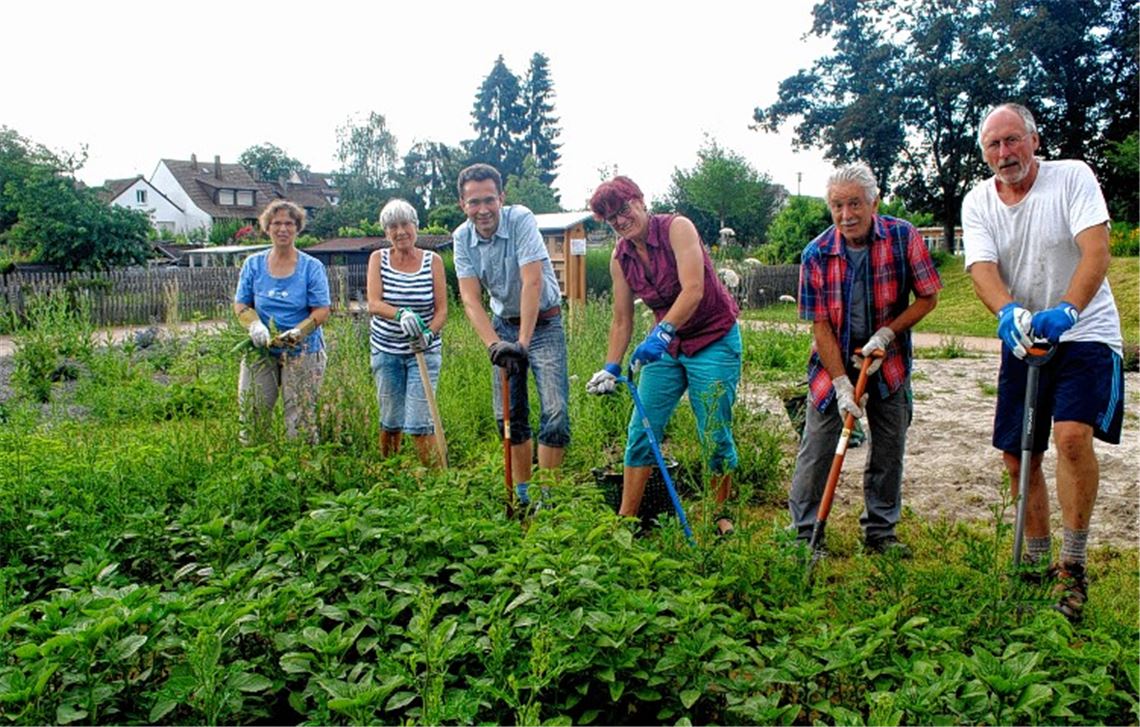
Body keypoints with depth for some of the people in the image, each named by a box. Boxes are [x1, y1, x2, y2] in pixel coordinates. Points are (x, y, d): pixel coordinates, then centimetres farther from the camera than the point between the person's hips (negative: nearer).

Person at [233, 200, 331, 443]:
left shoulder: (312, 267, 1)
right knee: (250, 413, 1)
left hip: (302, 352, -2)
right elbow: (240, 304, 8)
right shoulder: (253, 264, 8)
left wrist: (298, 332, -22)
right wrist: (254, 325, -14)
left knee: (301, 418, -2)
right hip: (261, 350, 2)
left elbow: (322, 310, -3)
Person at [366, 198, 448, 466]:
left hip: (424, 351, -2)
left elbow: (442, 309, -5)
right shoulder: (378, 259, -1)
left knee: (420, 423, -9)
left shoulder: (433, 261, -2)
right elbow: (373, 304, -14)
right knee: (390, 420, 12)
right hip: (386, 349, 2)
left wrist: (429, 333, -25)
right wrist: (401, 314, -34)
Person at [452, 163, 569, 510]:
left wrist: (523, 342, -36)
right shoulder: (462, 238, -8)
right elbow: (470, 299, -16)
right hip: (503, 324, 4)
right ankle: (521, 494, 21)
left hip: (543, 322, -4)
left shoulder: (521, 219, -21)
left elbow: (532, 282, -29)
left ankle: (546, 497, -2)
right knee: (509, 416, 8)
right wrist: (494, 344, -32)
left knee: (555, 413, -13)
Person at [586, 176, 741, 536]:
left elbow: (694, 290, -28)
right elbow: (622, 320, 6)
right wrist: (611, 367, -3)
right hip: (666, 344, 5)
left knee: (715, 435, -2)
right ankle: (626, 518, 10)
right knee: (641, 429, 1)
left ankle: (722, 516, 18)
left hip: (713, 340, -5)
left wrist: (662, 332, -39)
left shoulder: (677, 228, -16)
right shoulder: (620, 258, 1)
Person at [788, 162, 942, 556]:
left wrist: (886, 333, -18)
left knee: (889, 449, 9)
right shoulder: (817, 253, -13)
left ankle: (880, 532, 25)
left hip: (888, 362, 2)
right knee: (816, 450, -3)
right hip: (834, 362, -1)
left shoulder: (903, 236, -12)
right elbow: (820, 324, -12)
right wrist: (841, 384, -18)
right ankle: (805, 535, 10)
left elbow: (927, 297, -4)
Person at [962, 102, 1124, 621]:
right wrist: (1008, 312, -34)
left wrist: (1066, 311, -36)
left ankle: (1072, 568, -9)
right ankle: (1037, 564, 23)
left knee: (1072, 434, -24)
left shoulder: (1072, 176, -7)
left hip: (1085, 333, -4)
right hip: (1021, 340, 4)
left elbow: (1096, 251, -19)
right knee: (1017, 456, 5)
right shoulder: (978, 202, 1)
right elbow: (982, 268, -13)